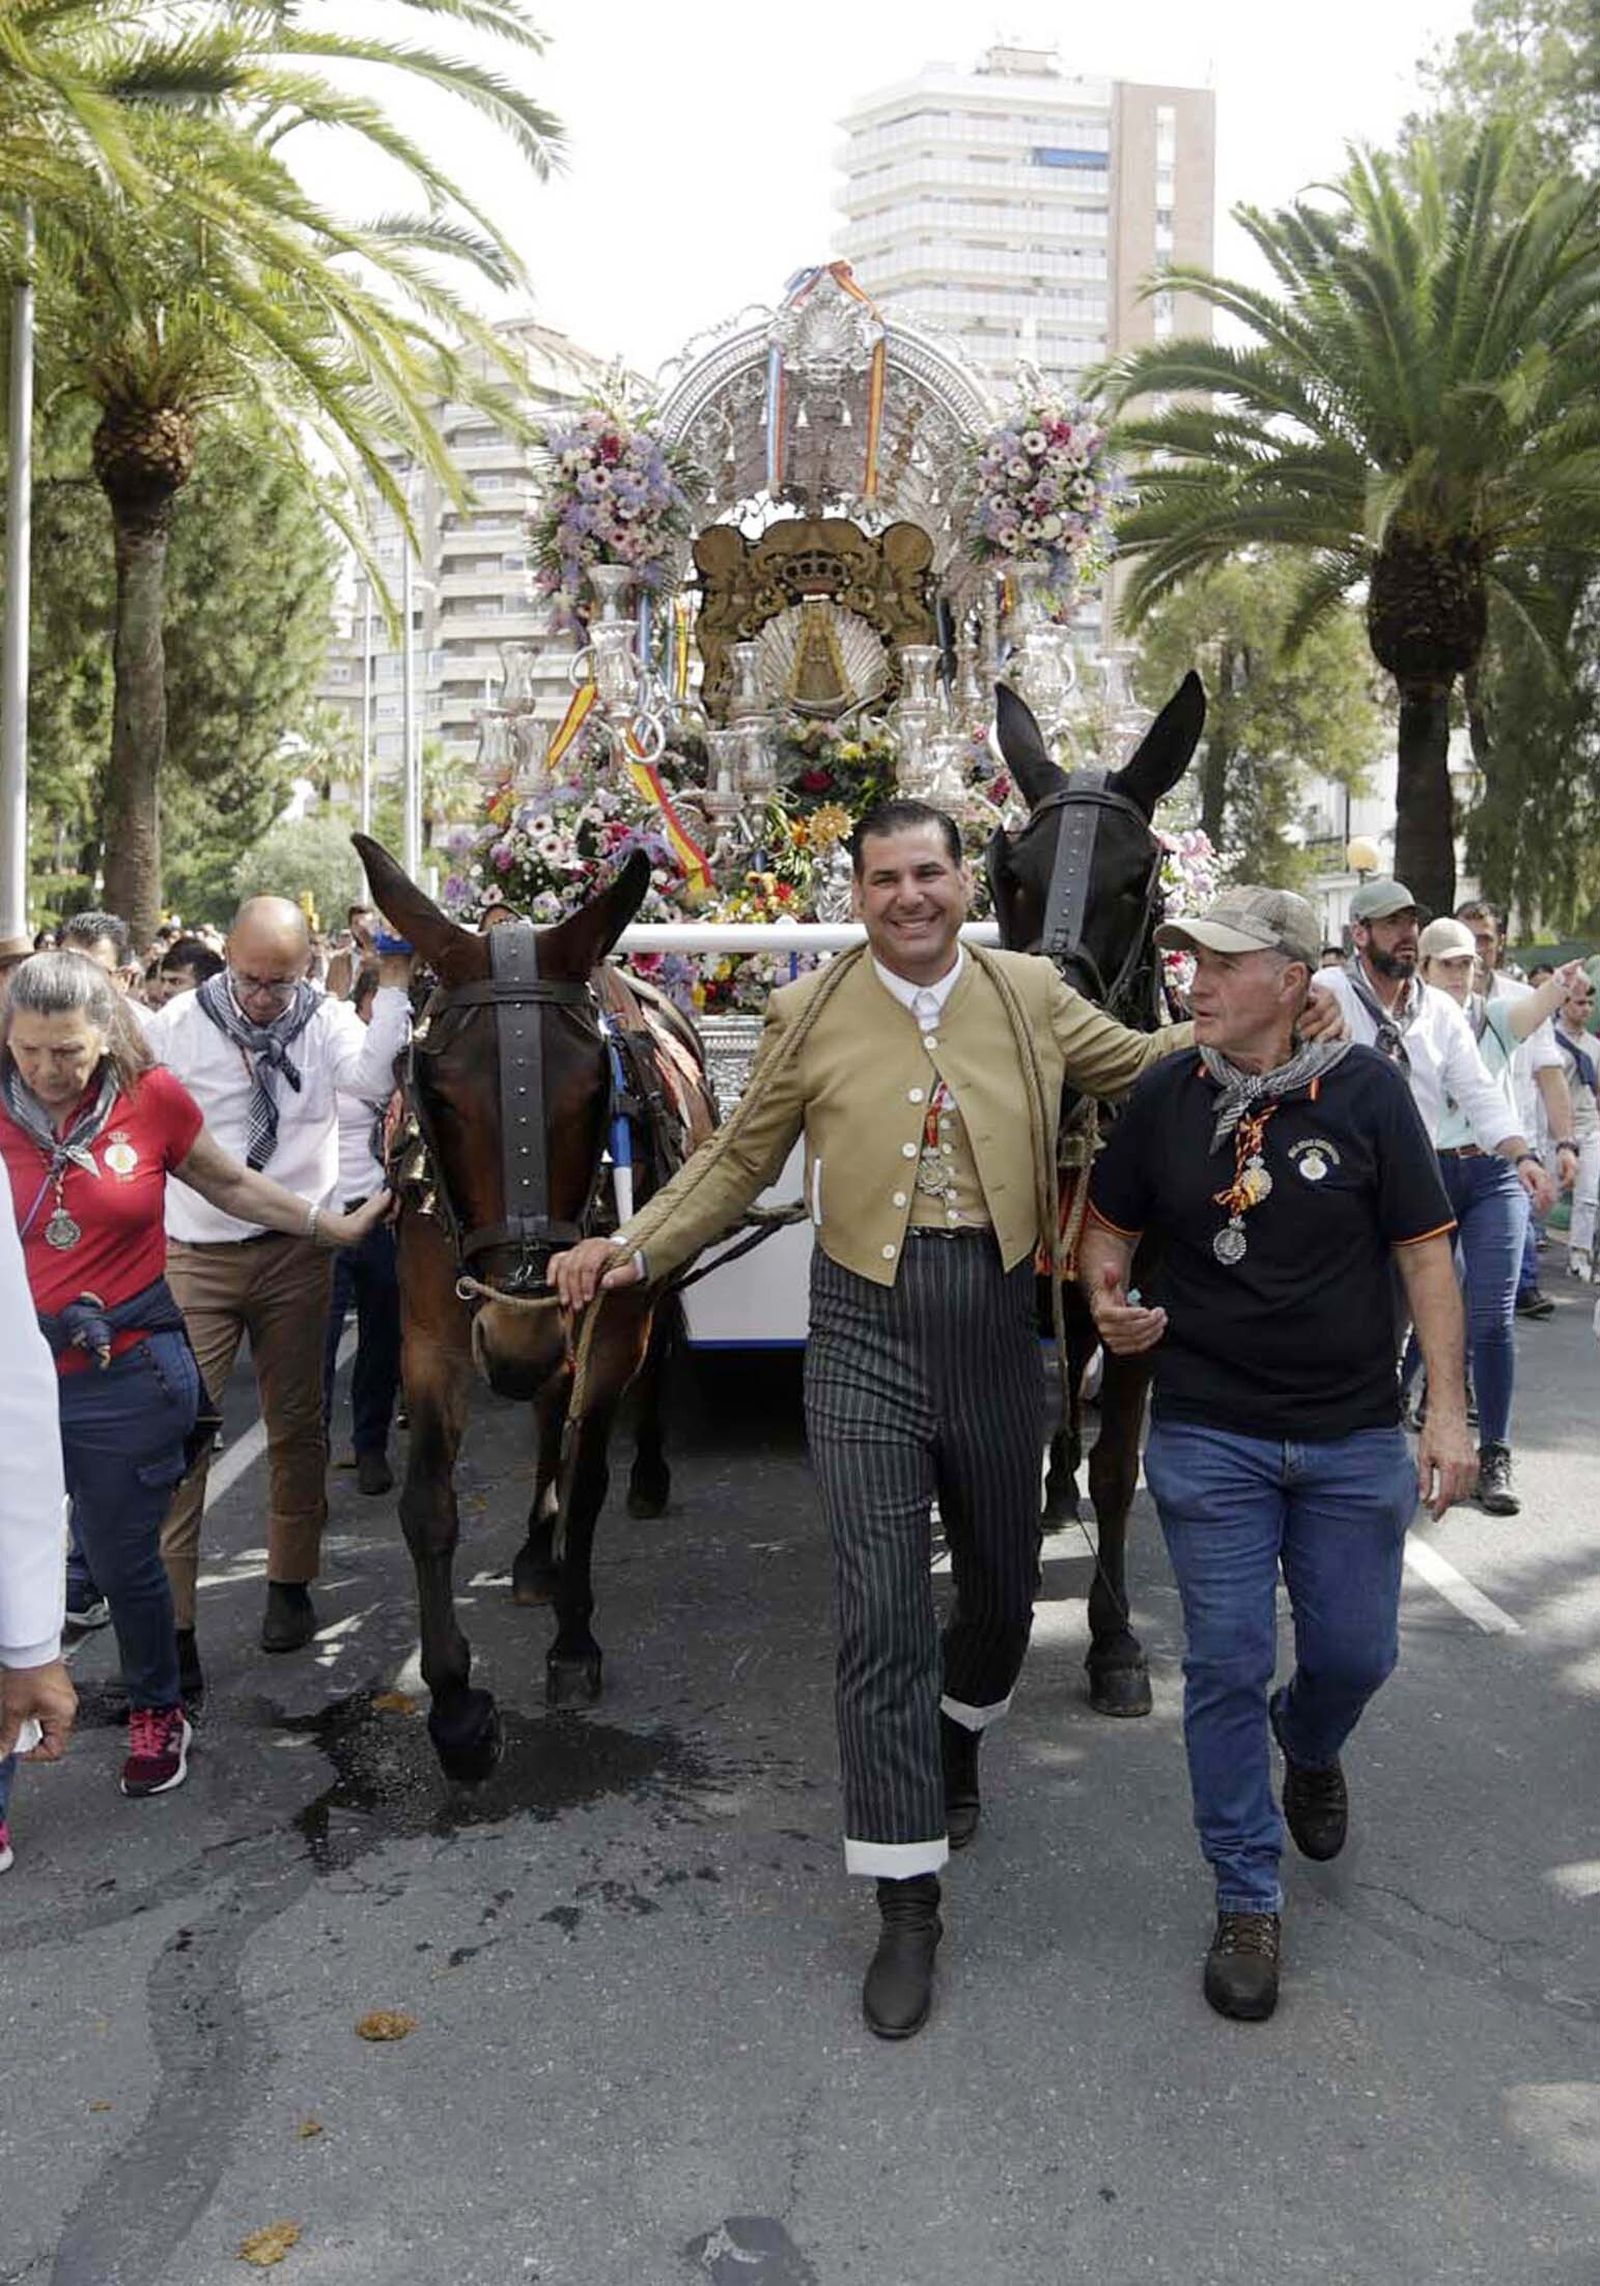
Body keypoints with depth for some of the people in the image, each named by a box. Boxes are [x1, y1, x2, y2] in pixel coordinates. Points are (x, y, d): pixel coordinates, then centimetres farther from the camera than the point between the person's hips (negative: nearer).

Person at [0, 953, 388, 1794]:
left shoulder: (152, 1099, -7)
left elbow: (230, 1184, 9)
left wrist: (334, 1227, 11)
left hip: (128, 1377, -1)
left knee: (126, 1561, 13)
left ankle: (157, 1713, 37)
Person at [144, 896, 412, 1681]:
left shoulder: (327, 1021, -2)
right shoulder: (178, 1024, -3)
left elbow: (374, 1076, -21)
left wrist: (393, 984, -25)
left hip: (293, 1253, 1)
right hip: (194, 1256, -1)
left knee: (297, 1425, 12)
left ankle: (289, 1584, 30)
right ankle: (169, 1615, 2)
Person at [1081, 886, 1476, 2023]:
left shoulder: (1367, 1090, -7)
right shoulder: (1166, 1095, -2)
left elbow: (1424, 1250, -5)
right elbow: (1112, 1225, 11)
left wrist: (1448, 1409, -8)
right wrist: (1109, 1302, -10)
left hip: (1353, 1436, 0)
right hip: (1208, 1433, 0)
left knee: (1356, 1652, 12)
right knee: (1227, 1669, 3)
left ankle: (1308, 1748, 49)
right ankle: (1249, 1902, 21)